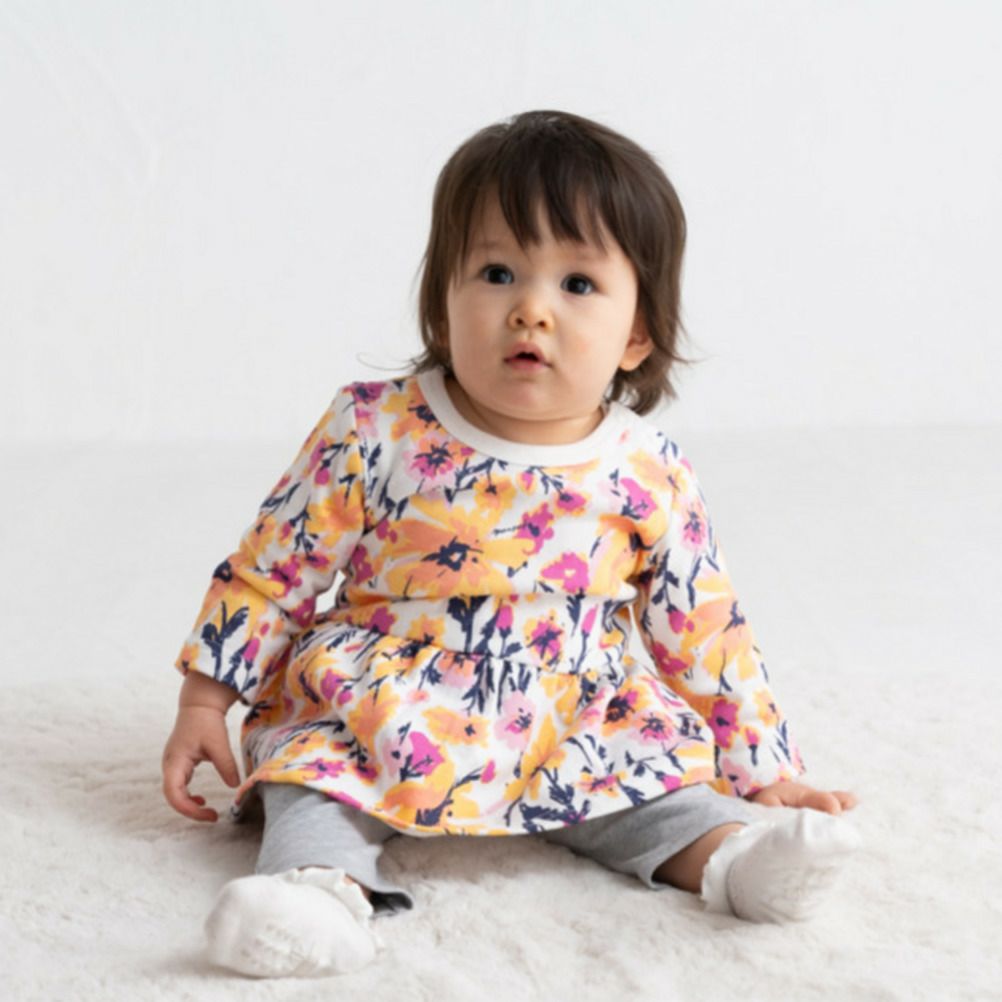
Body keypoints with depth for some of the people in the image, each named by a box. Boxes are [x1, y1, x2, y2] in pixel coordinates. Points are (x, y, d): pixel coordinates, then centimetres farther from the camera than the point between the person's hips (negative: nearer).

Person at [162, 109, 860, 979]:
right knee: (315, 753, -27)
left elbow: (705, 633, 2)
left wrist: (766, 772, 3)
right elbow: (271, 572, -3)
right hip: (375, 712, -2)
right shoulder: (375, 434, -11)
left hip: (576, 734, 2)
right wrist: (204, 704, -2)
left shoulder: (649, 478, -6)